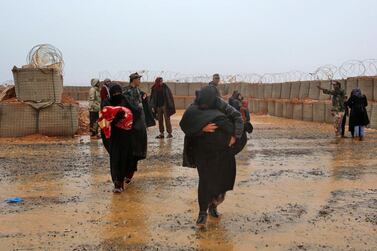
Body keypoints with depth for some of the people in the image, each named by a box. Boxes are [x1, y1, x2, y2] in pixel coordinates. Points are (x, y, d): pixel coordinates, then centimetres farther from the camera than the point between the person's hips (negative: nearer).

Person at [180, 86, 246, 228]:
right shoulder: (194, 110, -14)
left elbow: (237, 118, -8)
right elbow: (185, 124, -23)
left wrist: (234, 136, -19)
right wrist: (202, 127, -37)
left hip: (223, 151, 3)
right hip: (203, 151, -2)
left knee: (221, 178, 9)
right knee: (205, 180, -10)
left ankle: (213, 205, 31)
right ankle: (203, 212, -3)